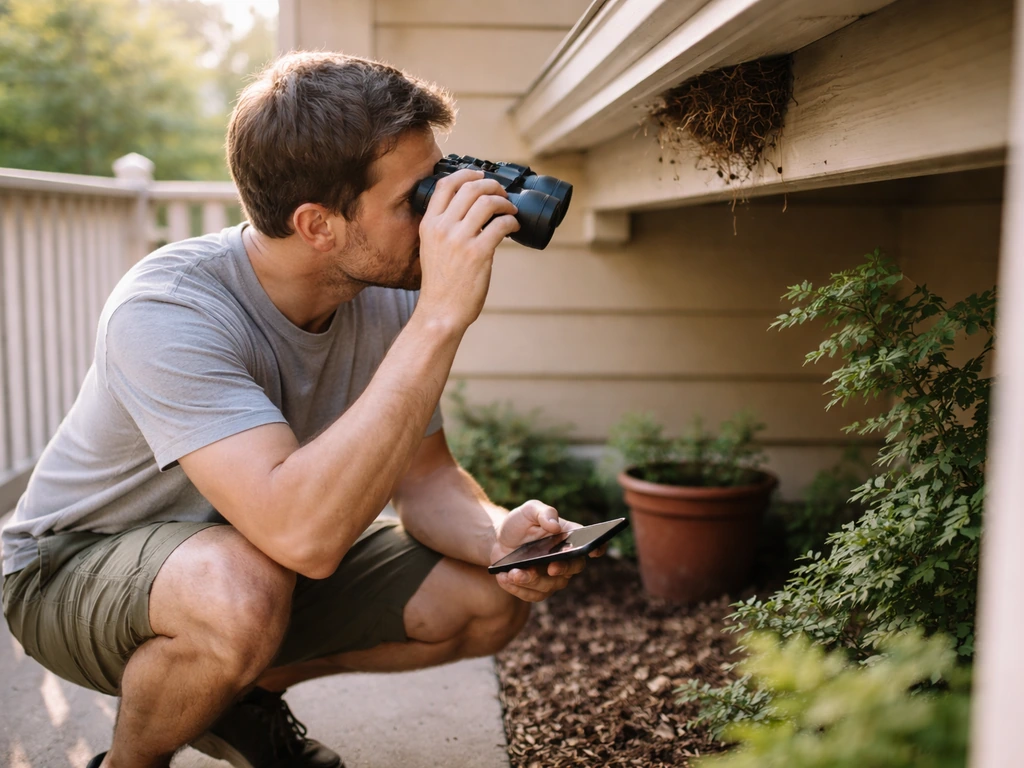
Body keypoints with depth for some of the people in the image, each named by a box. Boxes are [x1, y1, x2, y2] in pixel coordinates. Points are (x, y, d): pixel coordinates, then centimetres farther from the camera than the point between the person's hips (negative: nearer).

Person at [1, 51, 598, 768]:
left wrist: (499, 535, -28)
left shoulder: (386, 301, -14)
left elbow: (425, 478, -5)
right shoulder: (166, 310, -34)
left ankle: (244, 694, 13)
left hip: (263, 552, 6)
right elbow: (302, 534, -46)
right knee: (243, 591, -39)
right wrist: (440, 318, -46)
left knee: (494, 598, -7)